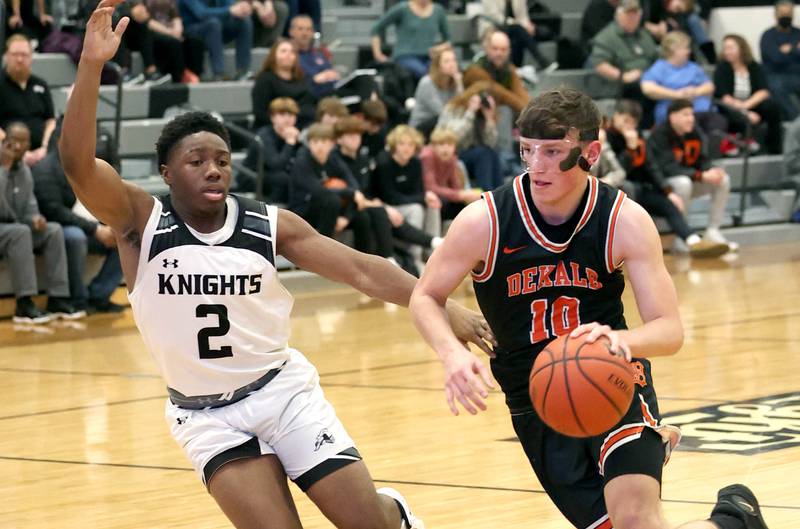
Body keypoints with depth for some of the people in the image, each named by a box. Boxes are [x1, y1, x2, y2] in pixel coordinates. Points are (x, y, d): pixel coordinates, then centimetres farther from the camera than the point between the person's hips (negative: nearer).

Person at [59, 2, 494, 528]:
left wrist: (442, 308, -17)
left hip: (284, 390, 1)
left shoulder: (270, 225, -5)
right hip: (207, 417, -1)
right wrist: (92, 65, -38)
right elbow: (77, 163, -26)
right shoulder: (140, 220, -10)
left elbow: (360, 269, -6)